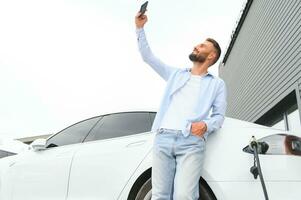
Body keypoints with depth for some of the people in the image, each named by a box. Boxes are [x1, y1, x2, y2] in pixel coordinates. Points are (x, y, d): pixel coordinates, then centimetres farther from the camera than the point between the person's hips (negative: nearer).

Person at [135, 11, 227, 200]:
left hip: (192, 143, -2)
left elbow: (219, 115, 10)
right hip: (163, 139, 3)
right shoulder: (176, 74, 24)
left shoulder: (217, 84, 17)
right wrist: (140, 28, 18)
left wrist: (206, 125, -13)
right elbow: (148, 56, 24)